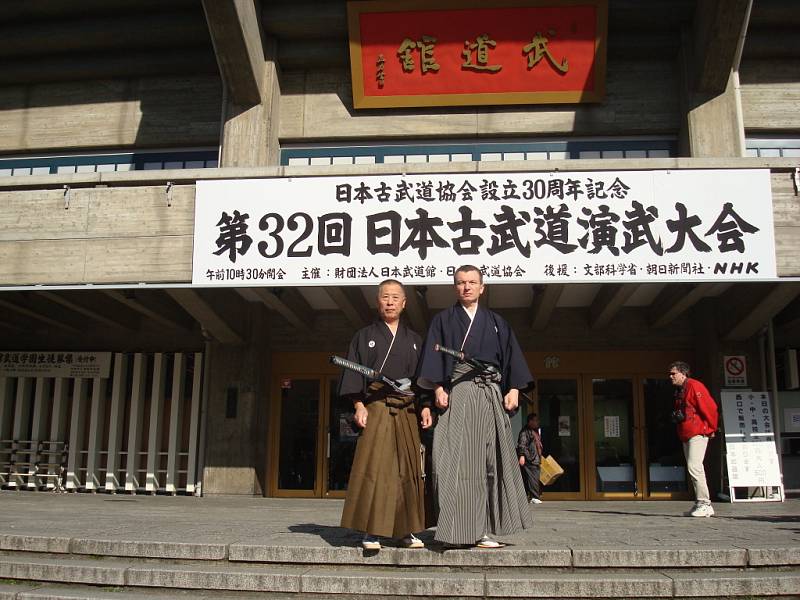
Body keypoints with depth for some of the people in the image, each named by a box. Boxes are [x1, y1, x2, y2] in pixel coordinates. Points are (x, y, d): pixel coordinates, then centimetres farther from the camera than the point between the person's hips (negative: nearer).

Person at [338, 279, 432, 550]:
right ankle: (372, 531, -6)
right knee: (374, 467, -9)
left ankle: (406, 529, 12)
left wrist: (425, 406, 2)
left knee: (408, 469, 4)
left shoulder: (414, 340, 16)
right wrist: (359, 406, -10)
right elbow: (353, 373, 2)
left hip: (407, 411, 3)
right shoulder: (364, 336, 8)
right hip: (375, 408, -3)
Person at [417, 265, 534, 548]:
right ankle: (456, 529, -7)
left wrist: (514, 389, -1)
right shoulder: (443, 320, 11)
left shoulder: (495, 322, 18)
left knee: (489, 459, 0)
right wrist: (438, 387, -13)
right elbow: (433, 354, 1)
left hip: (490, 395, 3)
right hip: (456, 394, -3)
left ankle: (482, 529, 4)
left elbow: (511, 355, 12)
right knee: (456, 459, -9)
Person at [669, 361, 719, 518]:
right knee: (693, 469, 10)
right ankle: (700, 505, 15)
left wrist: (712, 428, -8)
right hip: (686, 436, 10)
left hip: (698, 434, -10)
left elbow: (710, 407, -15)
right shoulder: (679, 391, 18)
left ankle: (704, 504, -12)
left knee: (694, 467, -16)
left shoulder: (694, 386, -11)